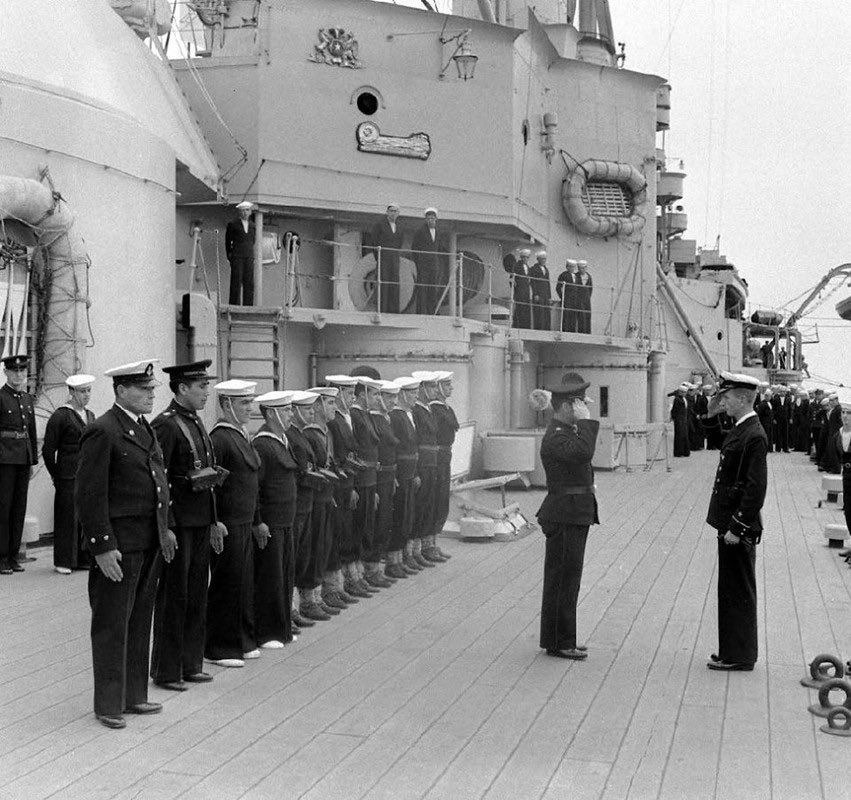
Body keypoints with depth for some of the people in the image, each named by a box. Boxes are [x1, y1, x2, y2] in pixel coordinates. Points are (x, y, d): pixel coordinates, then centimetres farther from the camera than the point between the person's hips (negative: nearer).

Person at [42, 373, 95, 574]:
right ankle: (63, 562, 6)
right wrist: (56, 476, -3)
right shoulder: (60, 416, -6)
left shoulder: (90, 416, 15)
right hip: (68, 475, -6)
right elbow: (48, 450, -5)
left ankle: (83, 558, 16)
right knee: (68, 518, -2)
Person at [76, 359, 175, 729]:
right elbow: (89, 495, -17)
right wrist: (103, 547, -19)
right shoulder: (102, 431, -14)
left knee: (140, 621, 16)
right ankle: (108, 705, 14)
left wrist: (165, 528, 16)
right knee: (112, 625, 3)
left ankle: (134, 695, 27)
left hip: (151, 542, 8)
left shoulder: (145, 428, 13)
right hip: (119, 543, -8)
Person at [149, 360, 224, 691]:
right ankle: (166, 671, 13)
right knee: (173, 597, 2)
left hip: (201, 523, 8)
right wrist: (166, 528, -21)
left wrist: (213, 521, 17)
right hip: (178, 523, -8)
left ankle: (190, 664, 25)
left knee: (197, 596, 14)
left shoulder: (196, 422, 14)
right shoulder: (165, 425, -14)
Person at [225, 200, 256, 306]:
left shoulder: (252, 225, 14)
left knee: (249, 283, 1)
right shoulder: (233, 224, 3)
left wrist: (251, 255, 14)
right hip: (237, 257, -4)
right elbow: (227, 241, 8)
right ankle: (234, 305, -6)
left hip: (249, 258, 4)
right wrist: (229, 256, 5)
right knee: (236, 282, -7)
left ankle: (248, 305, 4)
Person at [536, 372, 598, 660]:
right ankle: (558, 643, 5)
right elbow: (583, 452, -35)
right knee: (562, 579, -3)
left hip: (573, 516, 11)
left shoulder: (569, 431, 15)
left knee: (566, 579, 16)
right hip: (565, 515, -11)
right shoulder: (556, 437, -18)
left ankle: (563, 639, 25)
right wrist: (585, 420, -27)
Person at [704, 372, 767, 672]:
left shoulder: (754, 436, -19)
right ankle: (733, 650, 27)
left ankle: (739, 657, 10)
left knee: (738, 592, 0)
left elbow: (756, 488, -22)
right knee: (732, 591, 16)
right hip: (731, 524, 10)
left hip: (740, 527, -10)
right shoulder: (740, 430, 12)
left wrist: (737, 528, -21)